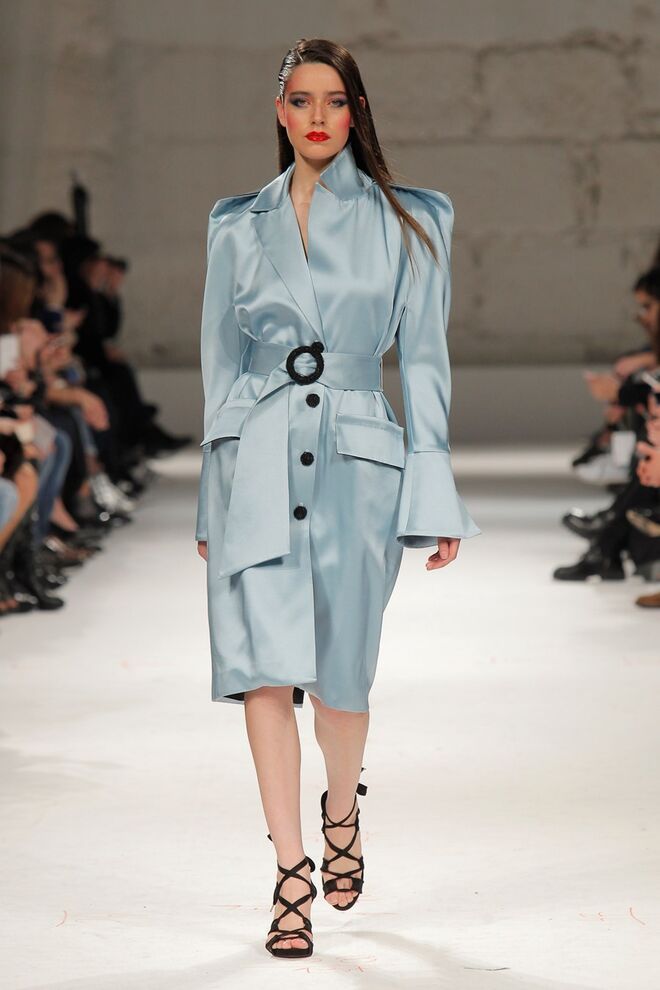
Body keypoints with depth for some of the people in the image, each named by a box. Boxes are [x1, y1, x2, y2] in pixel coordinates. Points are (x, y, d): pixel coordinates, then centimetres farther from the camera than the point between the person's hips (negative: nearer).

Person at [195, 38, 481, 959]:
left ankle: (341, 813, 36)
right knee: (264, 666, -9)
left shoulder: (408, 222, 4)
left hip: (357, 464, -1)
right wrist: (212, 502, 12)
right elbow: (221, 366, 13)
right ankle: (292, 872, -2)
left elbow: (424, 364, 4)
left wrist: (435, 498, 0)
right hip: (257, 459, 1)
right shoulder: (239, 226, 9)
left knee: (342, 670, 6)